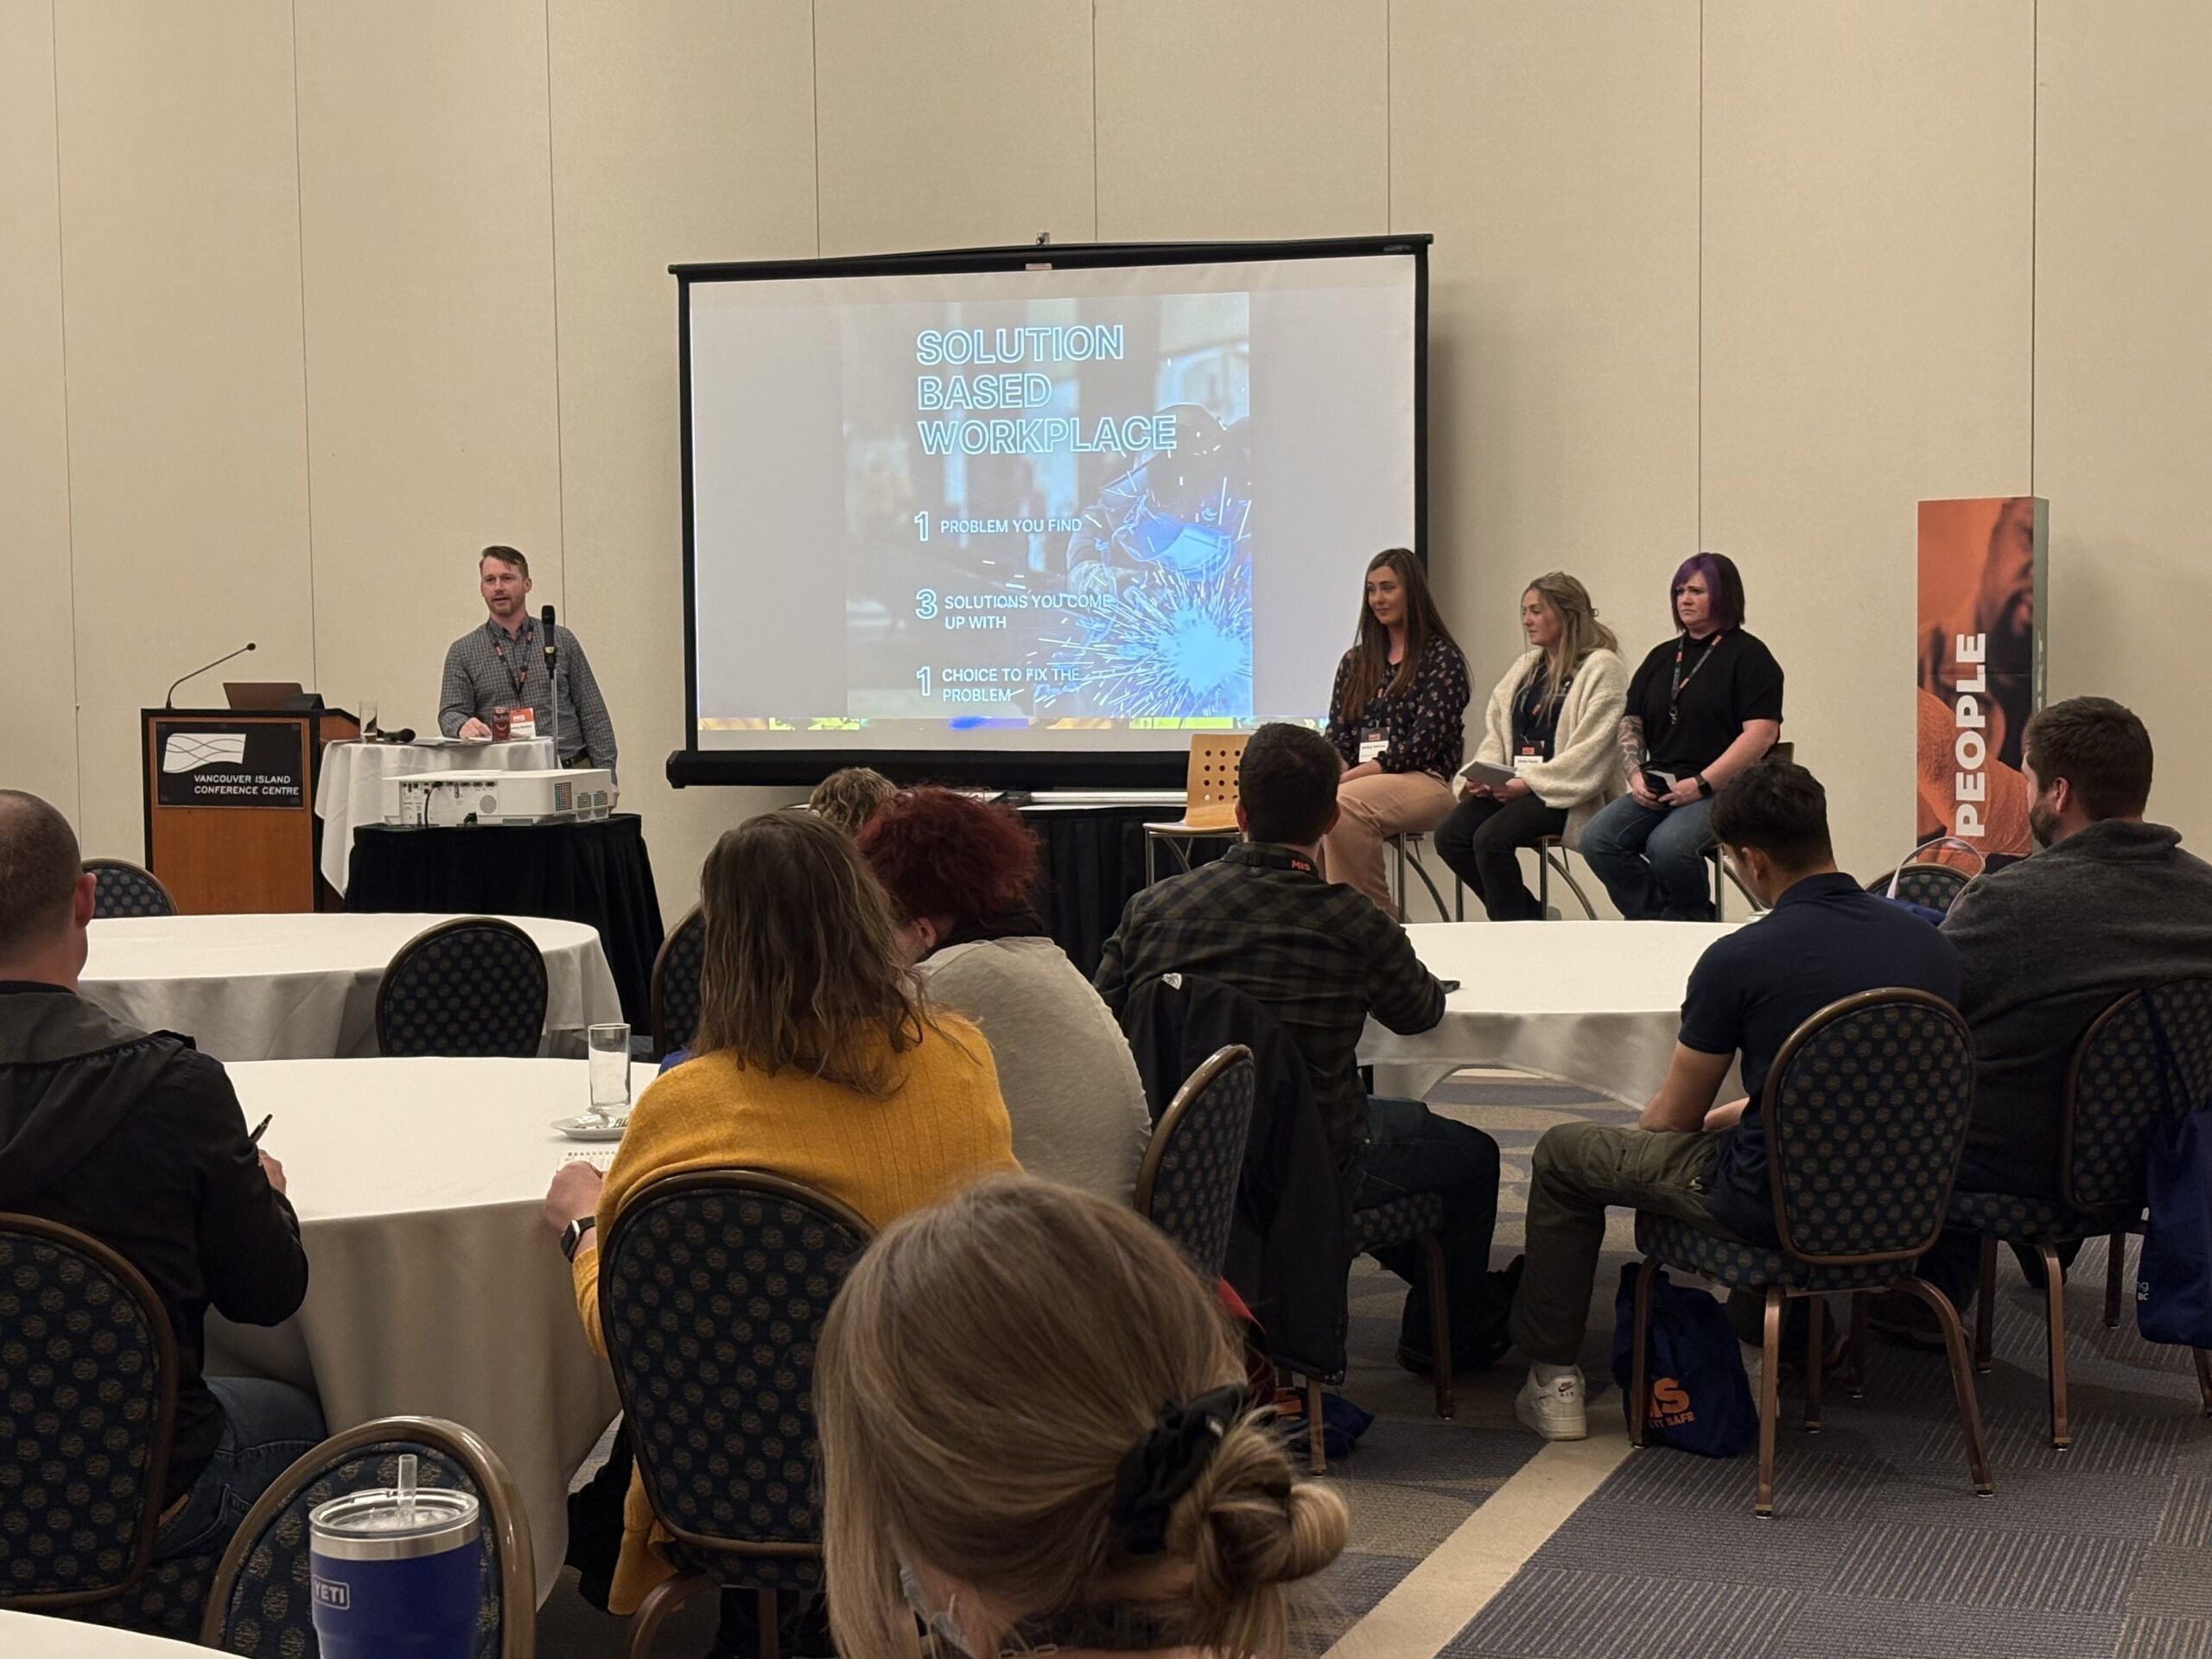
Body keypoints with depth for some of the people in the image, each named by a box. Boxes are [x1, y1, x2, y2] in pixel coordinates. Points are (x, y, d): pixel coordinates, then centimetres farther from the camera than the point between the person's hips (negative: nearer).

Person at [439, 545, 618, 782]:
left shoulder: (562, 640, 12)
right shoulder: (463, 652, 12)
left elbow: (593, 715, 10)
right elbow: (450, 712, 3)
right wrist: (463, 725, -21)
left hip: (569, 771, 0)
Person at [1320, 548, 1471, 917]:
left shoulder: (1442, 658, 1)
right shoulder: (1355, 662, 20)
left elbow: (1424, 742, -9)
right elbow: (1337, 740, 15)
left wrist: (1350, 777, -17)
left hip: (1424, 782, -5)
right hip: (1362, 780, 5)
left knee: (1342, 805, -36)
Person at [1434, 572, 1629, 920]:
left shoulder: (1602, 668, -4)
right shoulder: (1525, 669, 22)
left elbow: (1591, 751, -13)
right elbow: (1495, 730, 19)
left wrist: (1530, 783, -18)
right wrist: (1482, 774, -2)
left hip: (1566, 794, -8)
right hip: (1510, 787, 8)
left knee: (1491, 837, -29)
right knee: (1449, 835, -15)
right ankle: (1530, 917, -1)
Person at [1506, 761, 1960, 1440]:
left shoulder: (1739, 959, -18)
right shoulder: (1928, 942, -1)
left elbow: (1672, 1117, -4)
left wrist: (1708, 1121, 21)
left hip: (1776, 1209, -6)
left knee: (1563, 1154, 15)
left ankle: (1553, 1380, 20)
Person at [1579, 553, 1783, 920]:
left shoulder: (1748, 656, -1)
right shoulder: (1662, 657, 20)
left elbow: (1761, 733, -12)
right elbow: (1630, 724, 20)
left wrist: (1701, 784, -17)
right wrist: (1635, 775, 0)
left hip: (1719, 790, -6)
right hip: (1656, 789, 7)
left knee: (1667, 845, -33)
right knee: (1597, 840, -18)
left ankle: (1693, 926, -6)